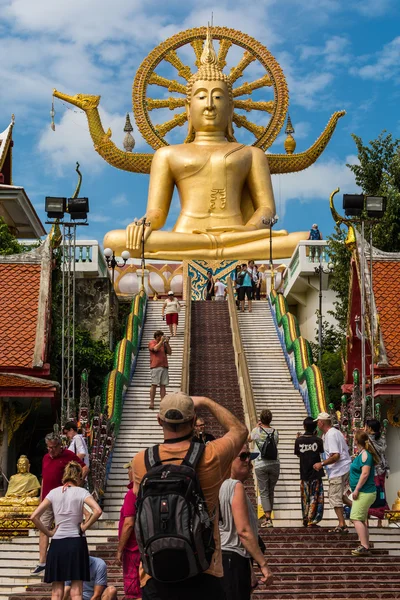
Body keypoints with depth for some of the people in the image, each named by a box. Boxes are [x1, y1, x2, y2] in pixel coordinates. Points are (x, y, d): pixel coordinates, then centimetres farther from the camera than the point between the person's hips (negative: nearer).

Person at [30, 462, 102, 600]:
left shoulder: (54, 492, 6)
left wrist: (48, 532, 7)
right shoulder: (81, 492, -2)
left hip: (57, 543, 2)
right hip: (76, 542, -2)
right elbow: (97, 511, -18)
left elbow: (34, 517, -1)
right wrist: (85, 526, -5)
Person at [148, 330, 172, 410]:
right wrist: (161, 341, -8)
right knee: (154, 384, -7)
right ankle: (151, 403, -6)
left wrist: (167, 343, 5)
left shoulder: (164, 344, 20)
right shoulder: (151, 342, 5)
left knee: (163, 385, 0)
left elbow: (169, 353, 13)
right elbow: (155, 348, -15)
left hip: (164, 367, 5)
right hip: (155, 367, -5)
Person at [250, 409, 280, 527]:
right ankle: (267, 516, 20)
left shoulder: (257, 431, -6)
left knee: (264, 492, -2)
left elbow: (250, 438, 16)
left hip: (261, 465, -2)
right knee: (271, 491, 13)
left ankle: (268, 518, -12)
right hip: (274, 464, 3)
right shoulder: (275, 432, 0)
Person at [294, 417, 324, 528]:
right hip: (316, 473, -2)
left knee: (305, 497, 15)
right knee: (315, 497, 4)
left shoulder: (299, 440, -6)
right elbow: (321, 452, 7)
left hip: (304, 473, 2)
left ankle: (305, 520, 22)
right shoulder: (317, 440, -10)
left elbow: (298, 454, 6)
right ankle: (312, 521, 1)